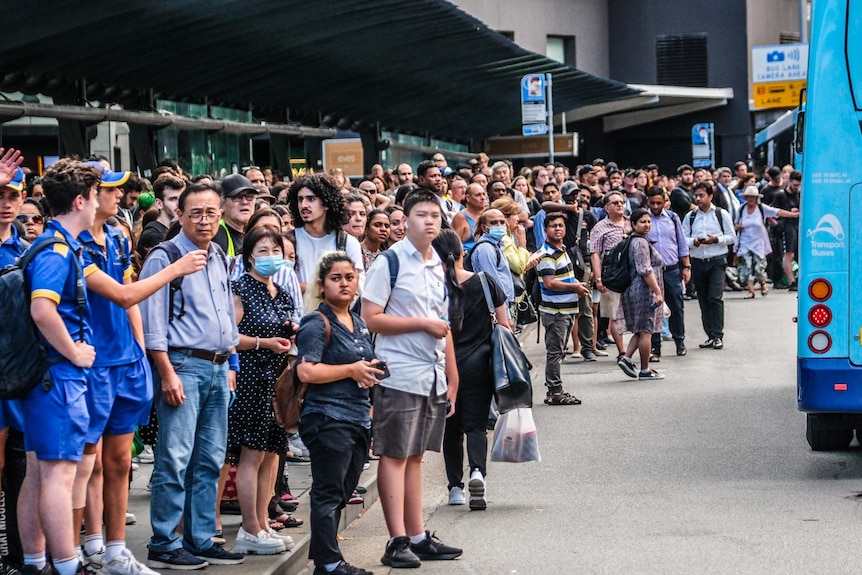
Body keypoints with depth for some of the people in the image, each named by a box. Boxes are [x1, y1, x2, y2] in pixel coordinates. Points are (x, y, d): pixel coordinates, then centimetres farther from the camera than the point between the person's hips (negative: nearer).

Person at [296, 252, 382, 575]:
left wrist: (370, 373, 13)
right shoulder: (318, 324, -8)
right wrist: (352, 370, -15)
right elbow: (306, 371, -20)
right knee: (329, 493, -6)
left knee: (341, 493, 11)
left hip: (358, 420, 9)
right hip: (328, 419, -9)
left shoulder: (359, 324, 18)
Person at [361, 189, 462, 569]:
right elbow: (370, 318, -12)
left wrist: (452, 380, 16)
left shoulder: (438, 266, 15)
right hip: (400, 376, -7)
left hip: (433, 376, 7)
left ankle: (417, 537, 14)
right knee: (394, 455, -3)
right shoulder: (390, 261, -7)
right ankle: (397, 542, -2)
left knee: (415, 456, 11)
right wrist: (422, 323, -13)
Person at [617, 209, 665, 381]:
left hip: (633, 290, 10)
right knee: (646, 331, -3)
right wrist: (658, 292, -20)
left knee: (641, 331, 15)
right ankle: (645, 371, 2)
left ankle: (626, 358, 3)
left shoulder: (632, 241, 16)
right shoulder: (641, 243, -15)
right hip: (644, 291, -10)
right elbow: (645, 270, -21)